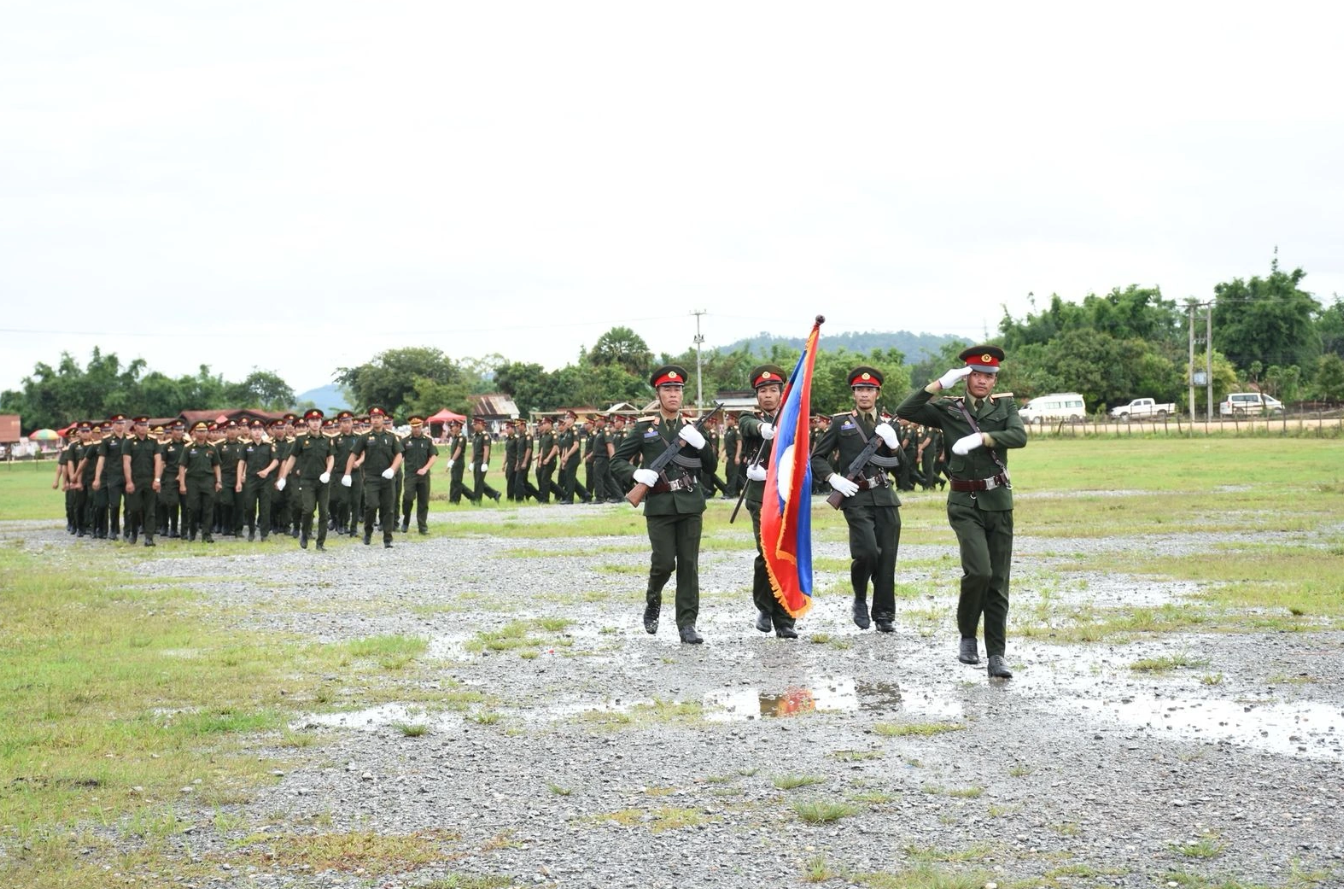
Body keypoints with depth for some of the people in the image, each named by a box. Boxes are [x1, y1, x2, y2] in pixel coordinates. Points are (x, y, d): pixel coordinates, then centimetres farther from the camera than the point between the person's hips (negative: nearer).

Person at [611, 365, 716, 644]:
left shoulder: (693, 427, 11)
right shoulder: (644, 427, 5)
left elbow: (711, 468, 9)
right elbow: (617, 461, 5)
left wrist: (699, 444, -9)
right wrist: (636, 474, -14)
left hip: (689, 504, 2)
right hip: (659, 505, -2)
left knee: (689, 565, -1)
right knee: (664, 562, -6)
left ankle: (687, 624, 3)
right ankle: (652, 602, 24)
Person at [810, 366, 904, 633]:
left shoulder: (888, 425, 15)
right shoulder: (840, 423, 7)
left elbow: (903, 466, 14)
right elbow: (817, 459, 7)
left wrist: (893, 444, -4)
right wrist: (833, 478, -9)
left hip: (885, 497, 3)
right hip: (856, 497, -3)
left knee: (887, 557, 1)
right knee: (867, 552, -19)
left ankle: (884, 616, 10)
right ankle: (860, 599, 7)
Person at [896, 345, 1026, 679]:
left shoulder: (1005, 406, 9)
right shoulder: (948, 410, 5)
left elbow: (1019, 437, -10)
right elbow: (905, 411, -6)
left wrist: (980, 438, -24)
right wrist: (940, 384, -12)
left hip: (998, 501, 2)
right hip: (965, 504, -2)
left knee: (998, 582, 2)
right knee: (979, 571, -20)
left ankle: (996, 656, 8)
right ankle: (967, 636, 3)